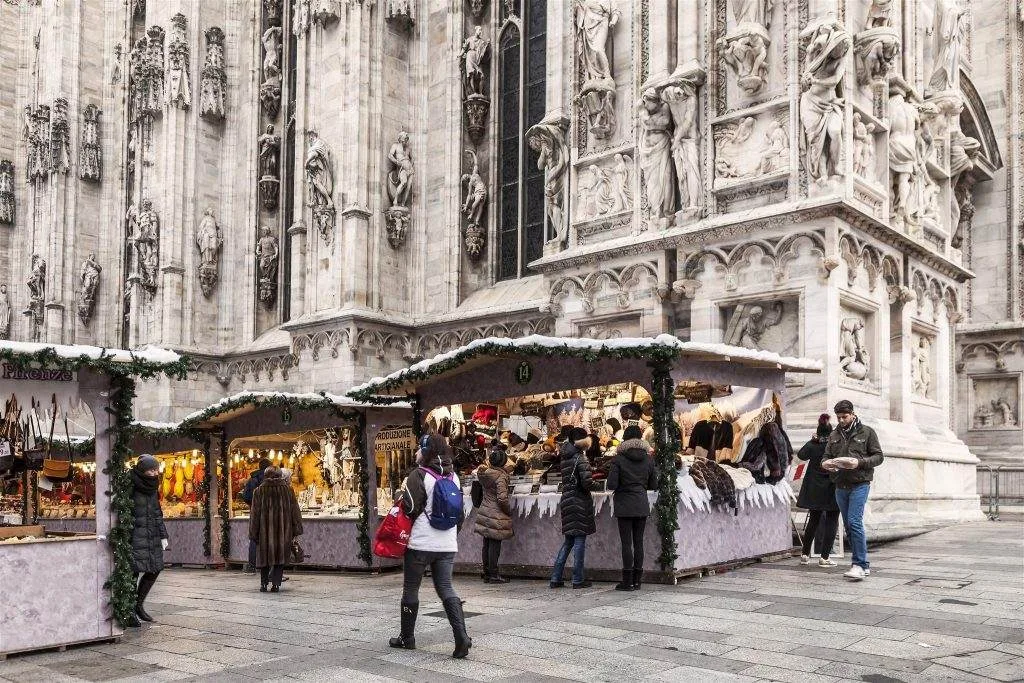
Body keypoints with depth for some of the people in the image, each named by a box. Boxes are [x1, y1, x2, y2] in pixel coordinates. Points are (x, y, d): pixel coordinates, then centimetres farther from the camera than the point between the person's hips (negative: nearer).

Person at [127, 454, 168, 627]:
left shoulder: (152, 487, 12)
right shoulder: (131, 486, -12)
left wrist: (163, 535, 13)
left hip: (152, 534, 8)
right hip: (135, 534, -8)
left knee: (155, 569, 9)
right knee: (134, 571, -5)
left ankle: (138, 604, 24)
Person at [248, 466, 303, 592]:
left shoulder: (259, 490, -1)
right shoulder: (288, 489, 1)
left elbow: (254, 513, 0)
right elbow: (295, 510, 2)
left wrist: (253, 533, 4)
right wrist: (296, 529, 7)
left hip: (265, 529, 0)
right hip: (283, 529, 0)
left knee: (264, 556, 13)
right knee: (280, 556, 7)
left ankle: (264, 584, 10)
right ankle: (275, 583, -4)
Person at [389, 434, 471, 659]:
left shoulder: (419, 476, -11)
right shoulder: (454, 477, 9)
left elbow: (410, 509, -17)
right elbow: (460, 512, 14)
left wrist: (404, 492, 1)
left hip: (420, 543, -5)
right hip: (447, 545, 5)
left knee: (410, 589, 11)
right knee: (446, 589, 6)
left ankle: (407, 637, 23)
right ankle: (461, 636, -10)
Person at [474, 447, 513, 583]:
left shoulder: (484, 473, 2)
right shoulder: (500, 475, -18)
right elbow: (502, 498, -23)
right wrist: (509, 511, -8)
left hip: (484, 511, 7)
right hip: (496, 515, -7)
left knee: (487, 544, 12)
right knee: (494, 544, -1)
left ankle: (487, 574, 19)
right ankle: (493, 575, 4)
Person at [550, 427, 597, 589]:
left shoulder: (565, 457, 10)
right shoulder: (579, 457, -13)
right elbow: (587, 481, -21)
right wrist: (592, 483, 0)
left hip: (567, 501, 7)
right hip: (579, 502, -7)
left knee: (568, 541, 14)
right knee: (580, 540, 0)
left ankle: (555, 578, 11)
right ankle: (578, 580, 3)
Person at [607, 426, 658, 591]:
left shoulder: (618, 459, -9)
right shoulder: (648, 459, 2)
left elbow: (611, 484, -14)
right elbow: (653, 484, 7)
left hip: (624, 506, -4)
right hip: (642, 506, 4)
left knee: (626, 543, -2)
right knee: (639, 542, 9)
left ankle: (628, 581, -1)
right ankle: (637, 580, 12)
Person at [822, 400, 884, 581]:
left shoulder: (867, 432, 2)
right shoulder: (834, 435, 14)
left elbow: (878, 456, -1)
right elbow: (826, 456, 17)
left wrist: (860, 462, -17)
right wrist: (825, 463, -8)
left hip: (859, 484, -5)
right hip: (840, 486, 6)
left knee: (854, 522, -17)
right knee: (848, 526, 8)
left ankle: (859, 564, -13)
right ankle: (863, 565, 17)